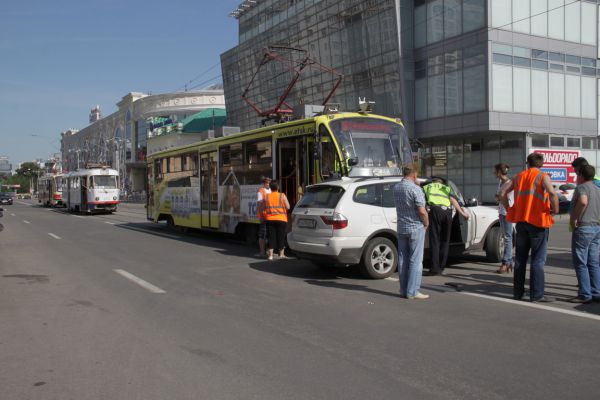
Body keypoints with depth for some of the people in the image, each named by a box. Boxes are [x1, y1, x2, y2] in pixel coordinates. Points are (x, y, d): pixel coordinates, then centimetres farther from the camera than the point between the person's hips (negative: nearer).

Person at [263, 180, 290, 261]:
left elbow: (263, 208, 7)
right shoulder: (282, 196, -2)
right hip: (281, 219, -2)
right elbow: (288, 207, -5)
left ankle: (270, 255, -1)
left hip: (270, 219, 2)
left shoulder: (266, 197, 4)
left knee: (271, 237, 3)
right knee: (281, 237, 7)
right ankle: (281, 254, 14)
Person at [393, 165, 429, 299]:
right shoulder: (415, 189, -17)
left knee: (403, 260, 10)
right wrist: (426, 224, -3)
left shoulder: (396, 188, 5)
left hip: (401, 228, 7)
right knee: (415, 260, -2)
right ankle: (413, 292, -2)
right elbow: (422, 211, -21)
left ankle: (403, 291, 15)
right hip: (416, 228, -7)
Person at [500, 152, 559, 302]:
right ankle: (536, 294, 0)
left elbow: (503, 193, 6)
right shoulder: (543, 177, -5)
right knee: (538, 259, 0)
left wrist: (509, 209, 12)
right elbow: (552, 193, -23)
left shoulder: (519, 176, 10)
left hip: (521, 221, 5)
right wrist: (555, 210, -10)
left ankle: (518, 292, 17)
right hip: (538, 222, -5)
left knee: (520, 258, 12)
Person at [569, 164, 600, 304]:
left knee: (581, 263, -2)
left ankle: (585, 295, -1)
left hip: (583, 228, -8)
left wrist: (573, 218, -22)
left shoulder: (581, 187, -11)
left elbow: (583, 201, -31)